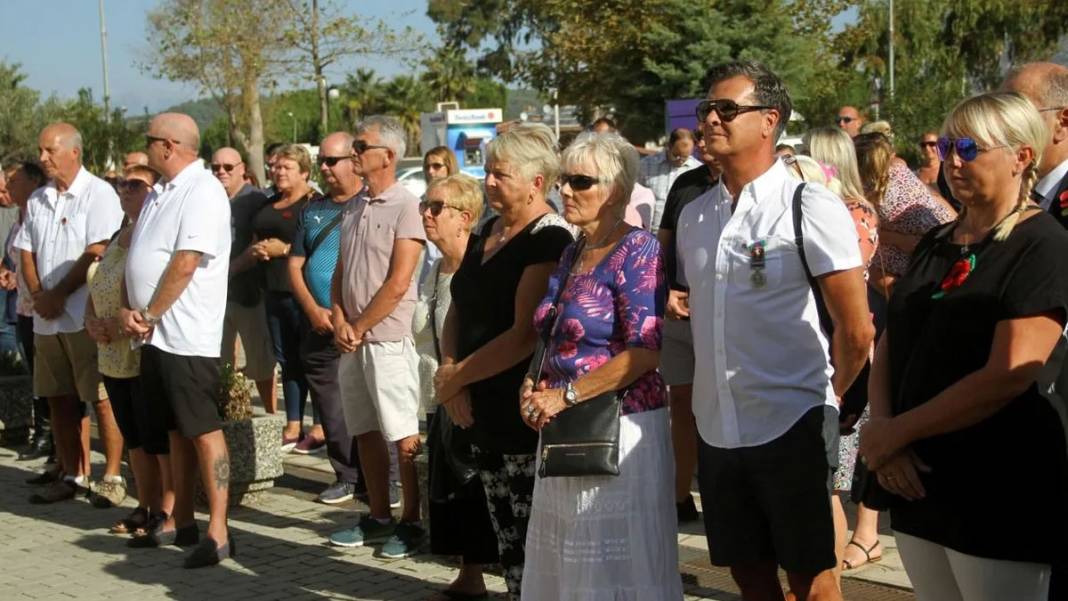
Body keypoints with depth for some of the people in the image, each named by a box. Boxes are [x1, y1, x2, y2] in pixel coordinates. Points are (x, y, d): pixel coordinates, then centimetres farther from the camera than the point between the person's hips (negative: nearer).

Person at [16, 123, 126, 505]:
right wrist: (37, 295, -4)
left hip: (87, 315, -7)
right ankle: (72, 475, 18)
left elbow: (97, 253, -15)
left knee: (102, 398, -5)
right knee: (59, 400, 10)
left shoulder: (98, 194, -7)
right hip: (47, 316, 7)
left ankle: (112, 476, 1)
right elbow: (26, 252, 13)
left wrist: (58, 294, -13)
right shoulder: (37, 200, 14)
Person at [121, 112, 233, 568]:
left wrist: (149, 315, -13)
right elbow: (137, 258, 16)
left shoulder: (202, 192, -13)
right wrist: (128, 309, 0)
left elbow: (185, 264, -20)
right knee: (176, 431, 14)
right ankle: (180, 522, 22)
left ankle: (217, 532, -2)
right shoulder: (159, 195, 16)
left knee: (203, 430, -5)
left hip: (188, 337, -9)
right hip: (155, 336, 9)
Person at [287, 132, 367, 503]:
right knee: (332, 410, 7)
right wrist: (313, 310, -2)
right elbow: (295, 265, 14)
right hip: (319, 327, 5)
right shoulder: (313, 211, 14)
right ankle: (349, 477, 17)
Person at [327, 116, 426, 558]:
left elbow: (398, 283, -14)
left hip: (388, 338, -8)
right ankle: (379, 518, 22)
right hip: (351, 339, 8)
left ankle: (411, 523, 6)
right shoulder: (354, 209, 14)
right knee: (366, 433, 12)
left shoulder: (405, 206, -10)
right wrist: (339, 320, 0)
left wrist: (359, 328, -9)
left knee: (404, 437, -3)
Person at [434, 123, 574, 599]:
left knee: (534, 541, -5)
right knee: (507, 540, 14)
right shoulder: (489, 232, 13)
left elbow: (526, 334, -20)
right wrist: (452, 375, -2)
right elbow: (459, 310, 15)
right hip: (483, 413, 8)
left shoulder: (549, 239, -14)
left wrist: (456, 376, -12)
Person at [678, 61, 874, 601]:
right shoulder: (692, 216, 9)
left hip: (791, 428, -6)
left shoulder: (810, 207, -9)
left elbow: (856, 329, -8)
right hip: (716, 429, 6)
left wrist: (823, 400, 3)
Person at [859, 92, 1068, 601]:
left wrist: (894, 431, -13)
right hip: (917, 483, 7)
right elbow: (889, 346, 12)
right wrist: (882, 432, -7)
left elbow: (1007, 377, -19)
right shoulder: (935, 244, 13)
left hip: (1001, 499, -7)